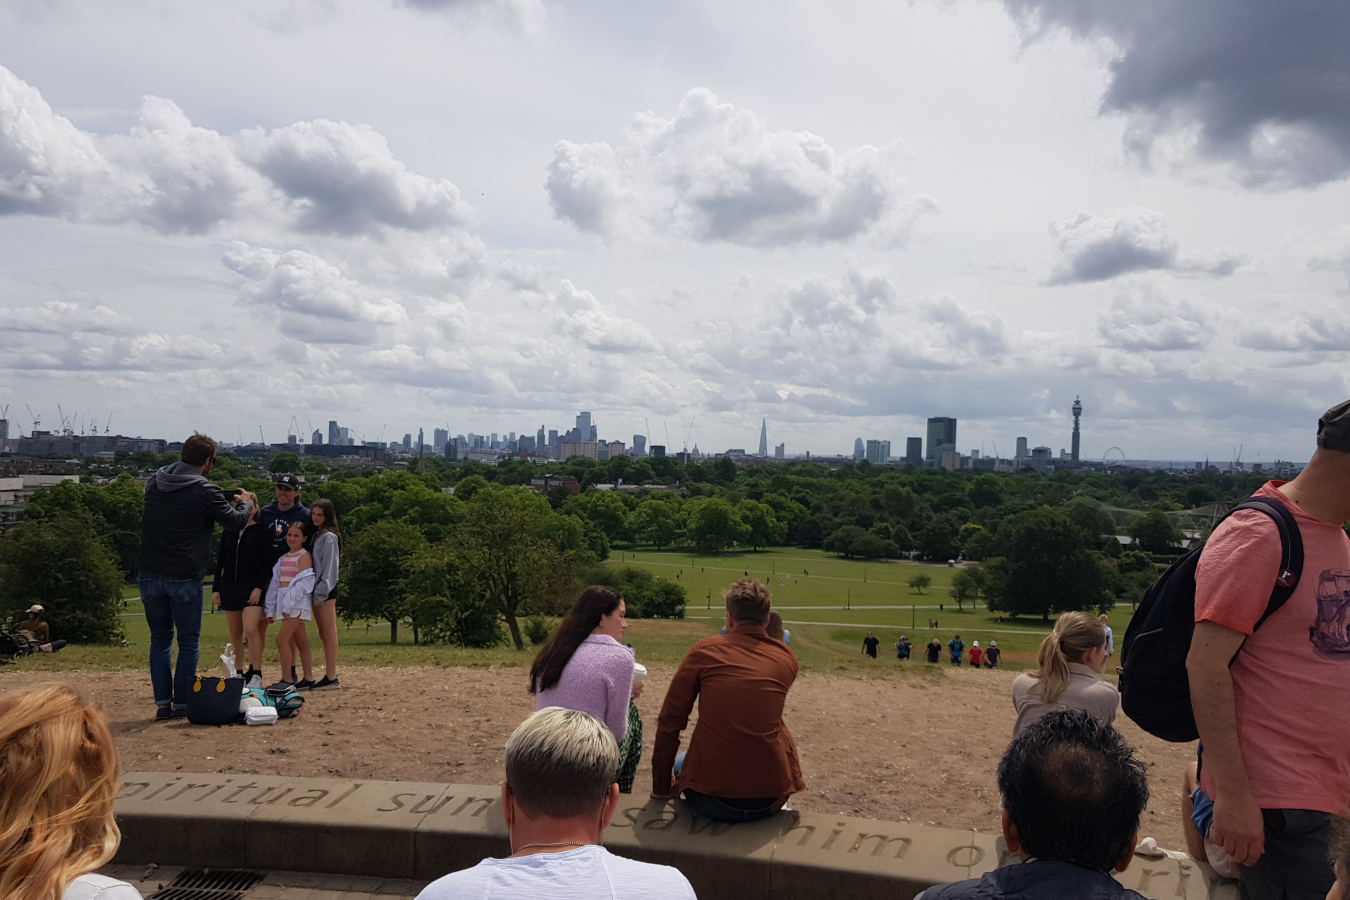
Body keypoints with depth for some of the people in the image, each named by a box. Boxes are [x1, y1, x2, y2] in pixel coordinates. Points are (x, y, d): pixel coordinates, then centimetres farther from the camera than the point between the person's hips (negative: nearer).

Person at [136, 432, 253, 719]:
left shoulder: (154, 482, 7)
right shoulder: (205, 491, -11)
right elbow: (235, 520, -1)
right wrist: (245, 504, 21)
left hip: (149, 574, 5)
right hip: (184, 578, -5)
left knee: (160, 639, 13)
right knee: (188, 642, 6)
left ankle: (162, 703, 12)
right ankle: (182, 703, 8)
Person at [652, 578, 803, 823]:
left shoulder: (704, 650, -5)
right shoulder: (787, 659, 1)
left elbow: (669, 722, -2)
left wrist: (662, 788, 9)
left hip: (712, 801, -2)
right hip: (771, 800, 2)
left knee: (679, 762, 31)